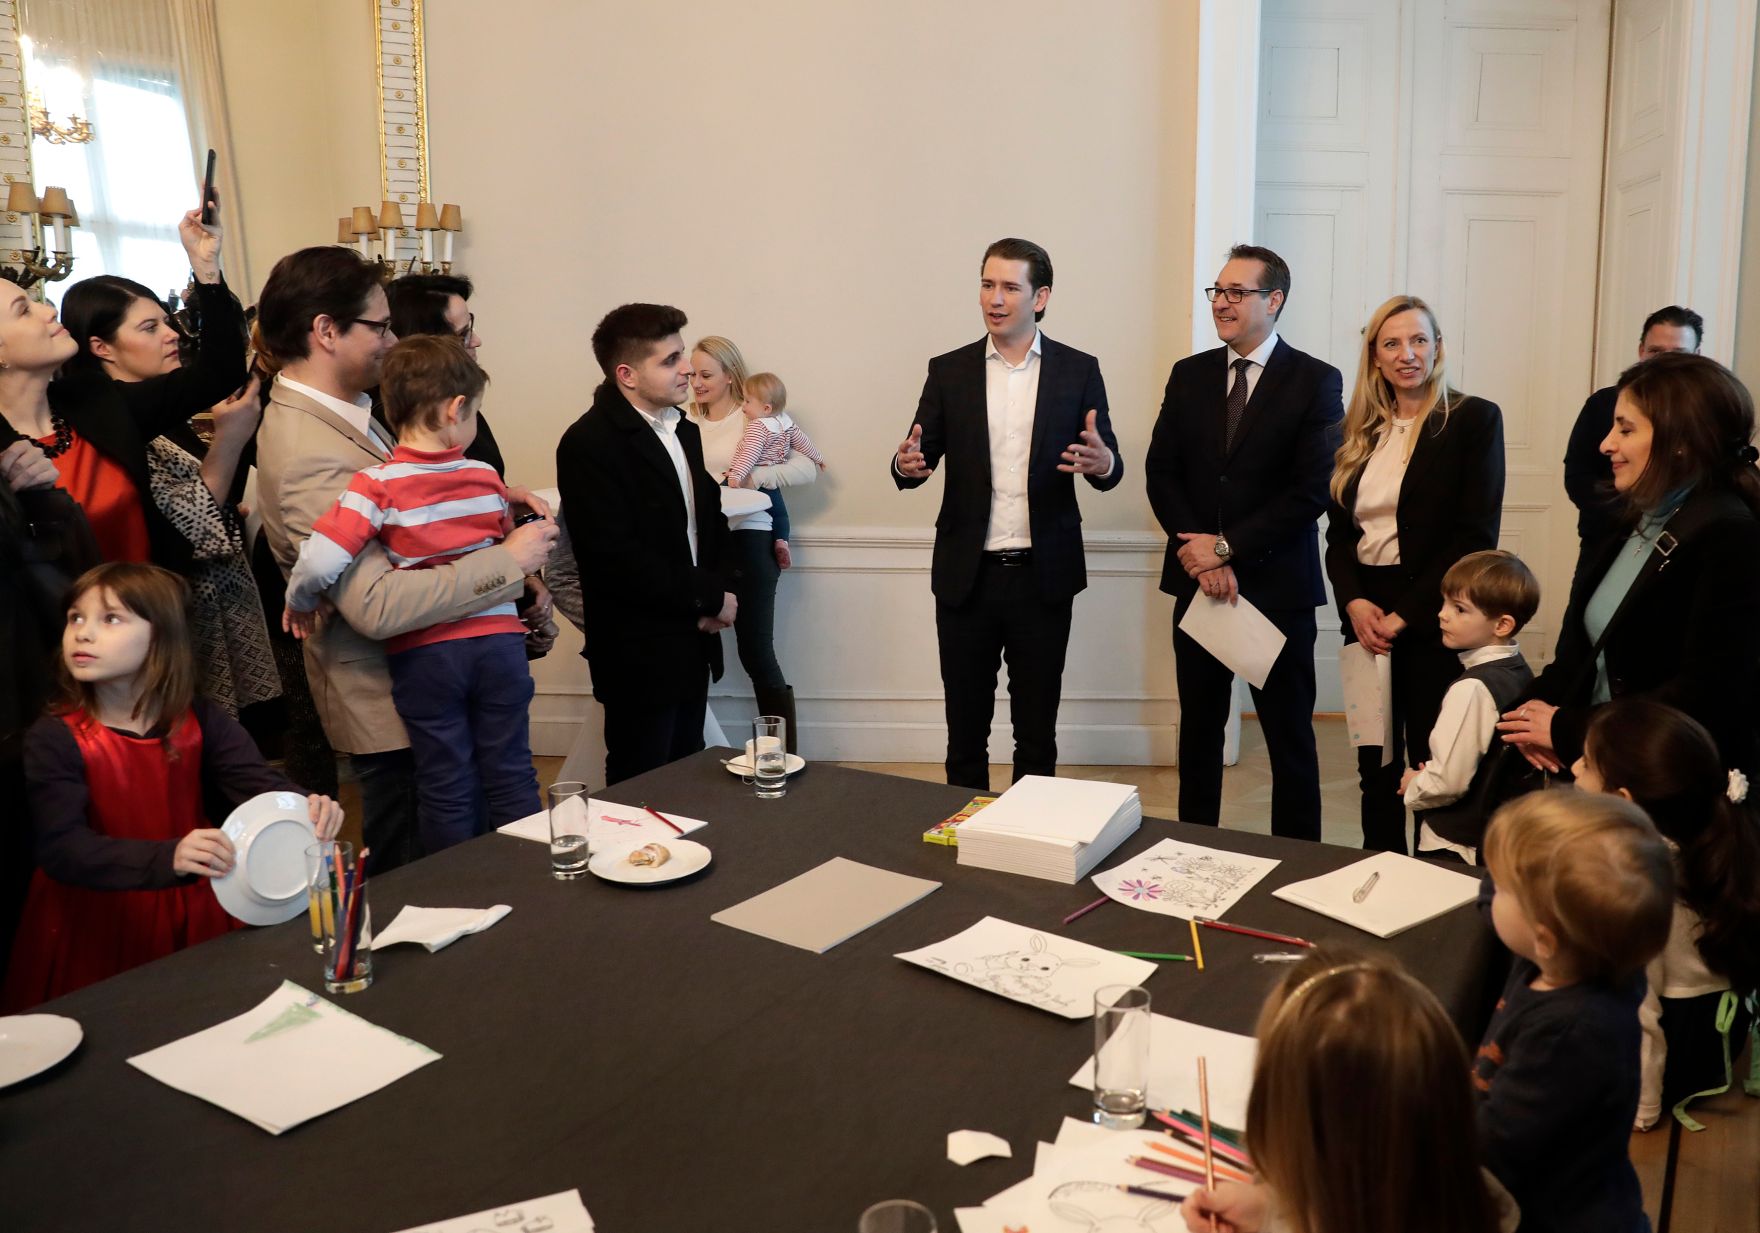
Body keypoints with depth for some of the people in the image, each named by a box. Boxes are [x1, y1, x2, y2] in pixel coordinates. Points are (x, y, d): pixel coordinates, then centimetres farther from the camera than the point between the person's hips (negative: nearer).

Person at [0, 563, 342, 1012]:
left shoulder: (200, 721, -5)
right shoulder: (54, 739, -14)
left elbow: (259, 782, -15)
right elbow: (60, 846, -24)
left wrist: (305, 808, -40)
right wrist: (169, 858, -42)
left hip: (195, 913, 2)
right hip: (96, 924, -2)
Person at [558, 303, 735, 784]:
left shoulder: (684, 431, 11)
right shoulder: (590, 443, -16)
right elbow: (615, 559, -22)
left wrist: (718, 588, -2)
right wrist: (710, 597, -15)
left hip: (693, 644, 8)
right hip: (640, 653, -8)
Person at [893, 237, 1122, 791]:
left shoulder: (1078, 370, 2)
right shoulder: (949, 371, 4)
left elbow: (1108, 467, 1)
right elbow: (920, 460, 4)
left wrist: (1103, 464, -23)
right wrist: (906, 464, -20)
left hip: (1044, 577, 0)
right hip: (966, 577, 1)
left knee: (1037, 730, 10)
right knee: (965, 729, 9)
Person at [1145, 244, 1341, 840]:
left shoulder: (1315, 381, -4)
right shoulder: (1189, 375, 8)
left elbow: (1312, 490, -11)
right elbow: (1161, 474, 3)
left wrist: (1227, 546, -14)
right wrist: (1201, 554, -10)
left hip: (1277, 586, -4)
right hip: (1197, 581, 4)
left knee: (1290, 735, 5)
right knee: (1199, 728, 13)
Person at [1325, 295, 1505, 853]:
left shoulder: (1474, 419, -3)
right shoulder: (1360, 431, 12)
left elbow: (1476, 536, -10)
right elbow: (1338, 532, 10)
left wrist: (1403, 615, -14)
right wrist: (1354, 602, -8)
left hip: (1432, 622, -5)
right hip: (1366, 618, 5)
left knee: (1432, 767, 0)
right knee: (1376, 768, 10)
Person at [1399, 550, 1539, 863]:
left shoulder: (1473, 688, -24)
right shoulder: (1521, 671, 2)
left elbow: (1448, 781, -23)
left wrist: (1412, 787, -4)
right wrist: (1427, 776, 10)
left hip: (1457, 846, -8)